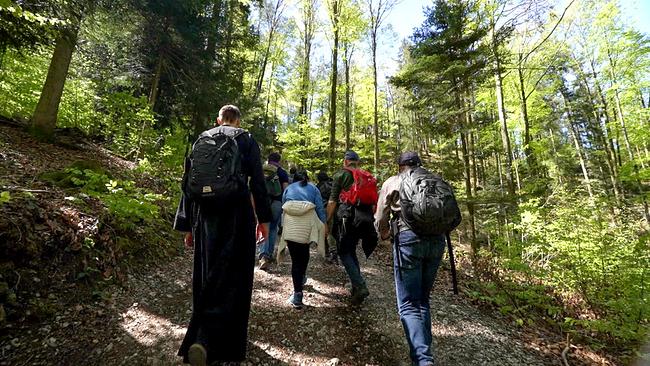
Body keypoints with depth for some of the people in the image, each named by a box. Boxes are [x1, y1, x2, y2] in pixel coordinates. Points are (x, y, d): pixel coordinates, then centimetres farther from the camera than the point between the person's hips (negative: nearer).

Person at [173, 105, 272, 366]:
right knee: (233, 277, 2)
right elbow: (257, 181, -5)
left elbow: (188, 183, 9)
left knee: (207, 276, 17)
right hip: (236, 215, -4)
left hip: (204, 217, 5)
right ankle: (207, 341, -8)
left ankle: (200, 338, 32)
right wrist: (263, 218, 2)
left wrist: (187, 225, 13)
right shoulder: (246, 140, 2)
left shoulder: (201, 139, 12)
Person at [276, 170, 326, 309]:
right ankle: (302, 277, 40)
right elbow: (320, 208, 7)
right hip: (308, 223, 0)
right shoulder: (313, 188, 18)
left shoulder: (288, 188, 23)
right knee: (304, 252, 25)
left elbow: (282, 207, 20)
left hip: (290, 224, 0)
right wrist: (324, 225, 7)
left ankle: (298, 294, -3)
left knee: (295, 258, 2)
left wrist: (283, 225, 25)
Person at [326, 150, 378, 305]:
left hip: (346, 218, -5)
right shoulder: (368, 176, 16)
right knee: (351, 251, 19)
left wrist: (328, 220, -1)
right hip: (364, 220, 6)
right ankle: (356, 289, 22)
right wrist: (368, 218, 25)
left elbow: (332, 201, -5)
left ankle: (360, 286, -11)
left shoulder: (341, 174, 1)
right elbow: (374, 203, 16)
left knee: (344, 253, 3)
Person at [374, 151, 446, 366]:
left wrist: (384, 235, 29)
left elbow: (380, 219, 9)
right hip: (437, 239, 4)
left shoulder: (392, 182, 10)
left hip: (408, 237, -4)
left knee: (409, 304, 0)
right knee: (423, 299, 18)